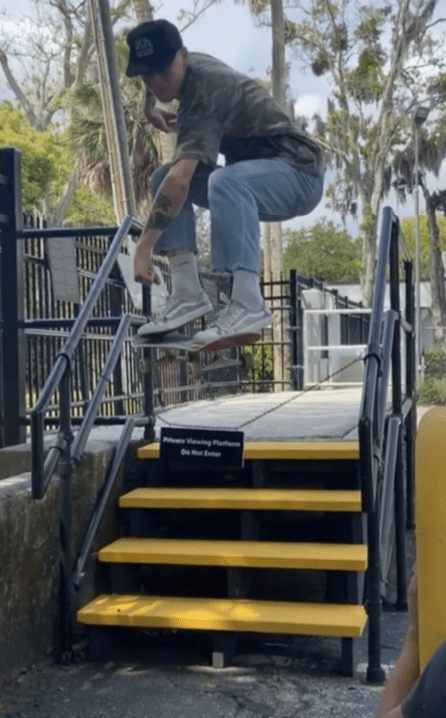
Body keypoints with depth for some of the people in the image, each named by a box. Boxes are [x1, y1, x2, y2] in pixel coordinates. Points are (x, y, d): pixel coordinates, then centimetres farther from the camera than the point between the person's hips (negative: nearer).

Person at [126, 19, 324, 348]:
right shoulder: (193, 67, 3)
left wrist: (144, 247, -37)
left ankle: (248, 305, -41)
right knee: (163, 178, -1)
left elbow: (181, 178, -34)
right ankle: (188, 295, -11)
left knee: (225, 181, -39)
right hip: (255, 177, 9)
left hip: (298, 174, -9)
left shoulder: (205, 91, -24)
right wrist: (150, 105, 9)